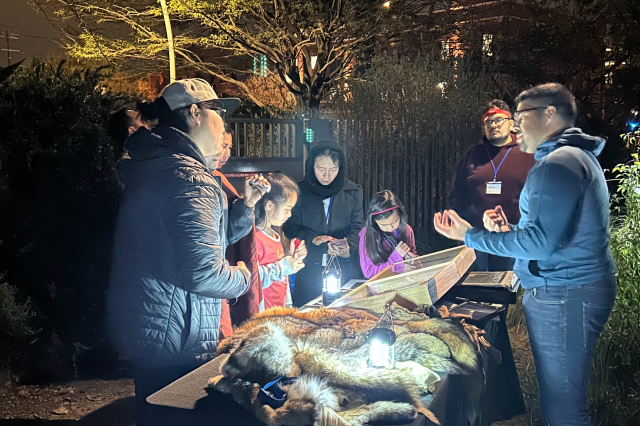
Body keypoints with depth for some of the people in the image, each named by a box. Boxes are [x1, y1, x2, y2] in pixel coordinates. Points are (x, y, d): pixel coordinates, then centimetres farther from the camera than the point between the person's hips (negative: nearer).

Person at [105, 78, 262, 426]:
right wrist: (242, 276, -8)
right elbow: (202, 274, -28)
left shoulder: (155, 166, 12)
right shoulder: (191, 178, -21)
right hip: (174, 342, -10)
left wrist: (246, 207, 18)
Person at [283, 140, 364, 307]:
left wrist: (348, 248, -20)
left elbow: (357, 227, 0)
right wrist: (312, 238, -18)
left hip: (345, 269, 1)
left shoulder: (353, 192, 3)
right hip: (309, 269, 0)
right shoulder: (299, 191, 0)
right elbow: (290, 227, 1)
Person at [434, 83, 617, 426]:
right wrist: (511, 230, 16)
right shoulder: (578, 156, 18)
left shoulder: (557, 164, -16)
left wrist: (472, 236, -16)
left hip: (563, 296, -11)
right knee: (563, 398, 17)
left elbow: (540, 242, -23)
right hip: (574, 290, 11)